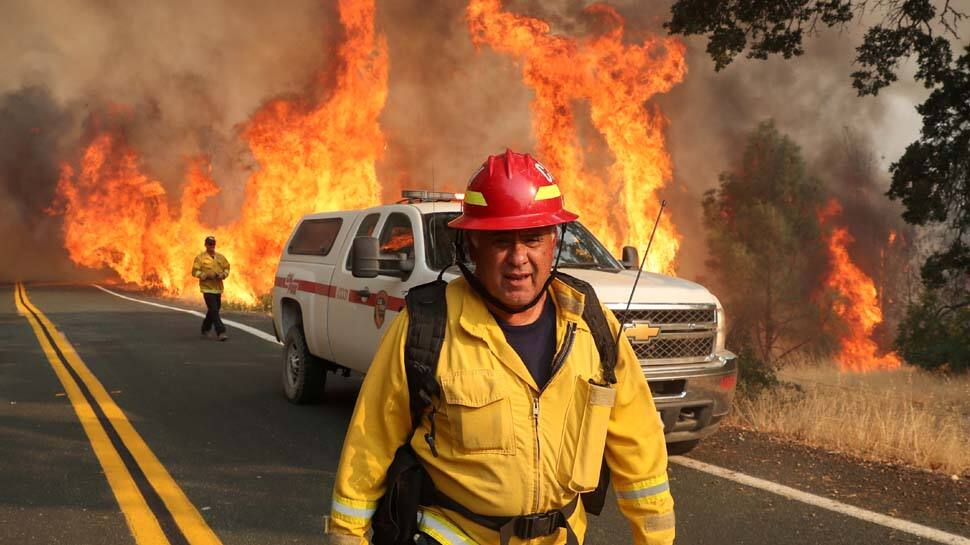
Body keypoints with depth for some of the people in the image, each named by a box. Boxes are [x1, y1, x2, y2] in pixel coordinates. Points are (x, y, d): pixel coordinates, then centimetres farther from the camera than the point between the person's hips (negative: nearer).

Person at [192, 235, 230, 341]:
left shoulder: (220, 257, 10)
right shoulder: (200, 257, -4)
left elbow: (227, 268, 17)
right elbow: (195, 271, -6)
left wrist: (223, 275, -5)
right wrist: (206, 275, -20)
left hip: (218, 288, 6)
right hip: (207, 288, -6)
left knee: (213, 310, 15)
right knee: (214, 310, -13)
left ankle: (205, 330, 32)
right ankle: (221, 332, -16)